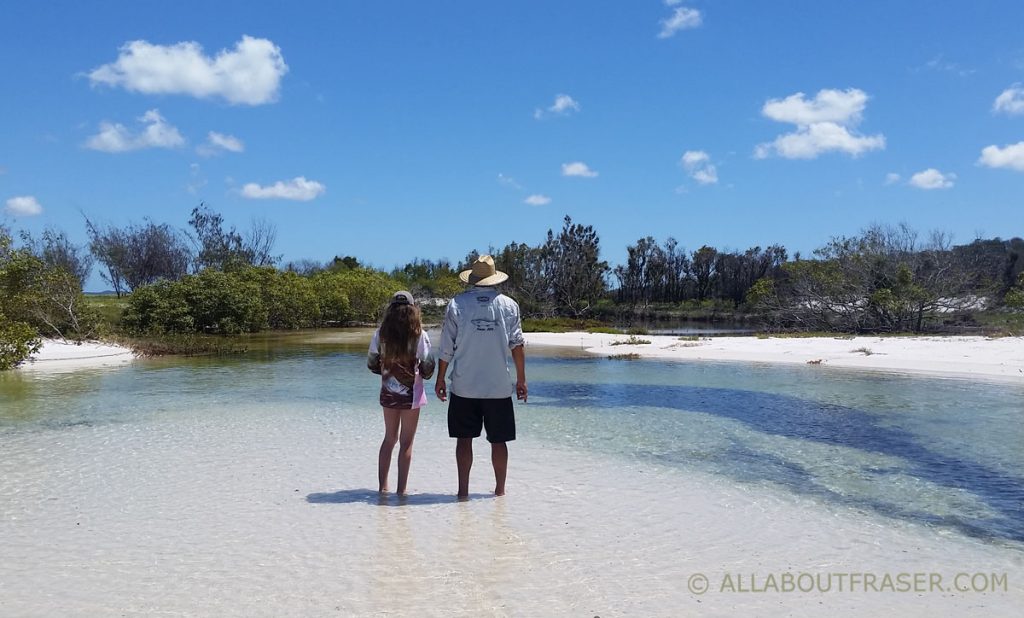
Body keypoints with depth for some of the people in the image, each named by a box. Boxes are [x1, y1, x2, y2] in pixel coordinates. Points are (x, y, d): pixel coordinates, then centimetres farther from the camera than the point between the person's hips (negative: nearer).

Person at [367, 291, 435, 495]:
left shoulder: (381, 334, -2)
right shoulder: (419, 335, -12)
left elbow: (371, 363, 4)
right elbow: (428, 367, -10)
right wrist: (422, 374, 12)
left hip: (388, 392, 4)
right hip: (411, 394, -4)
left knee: (389, 438, 18)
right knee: (406, 442, 4)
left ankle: (383, 486, 23)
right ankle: (401, 489, 6)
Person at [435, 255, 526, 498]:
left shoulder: (457, 304, -1)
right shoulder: (509, 305, 1)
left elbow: (447, 347, -1)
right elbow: (517, 345, 1)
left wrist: (440, 378, 8)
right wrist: (521, 379, 7)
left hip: (464, 386, 0)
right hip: (499, 387, 1)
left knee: (464, 438, 7)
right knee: (498, 440, 9)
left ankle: (463, 489, 9)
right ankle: (500, 489, 16)